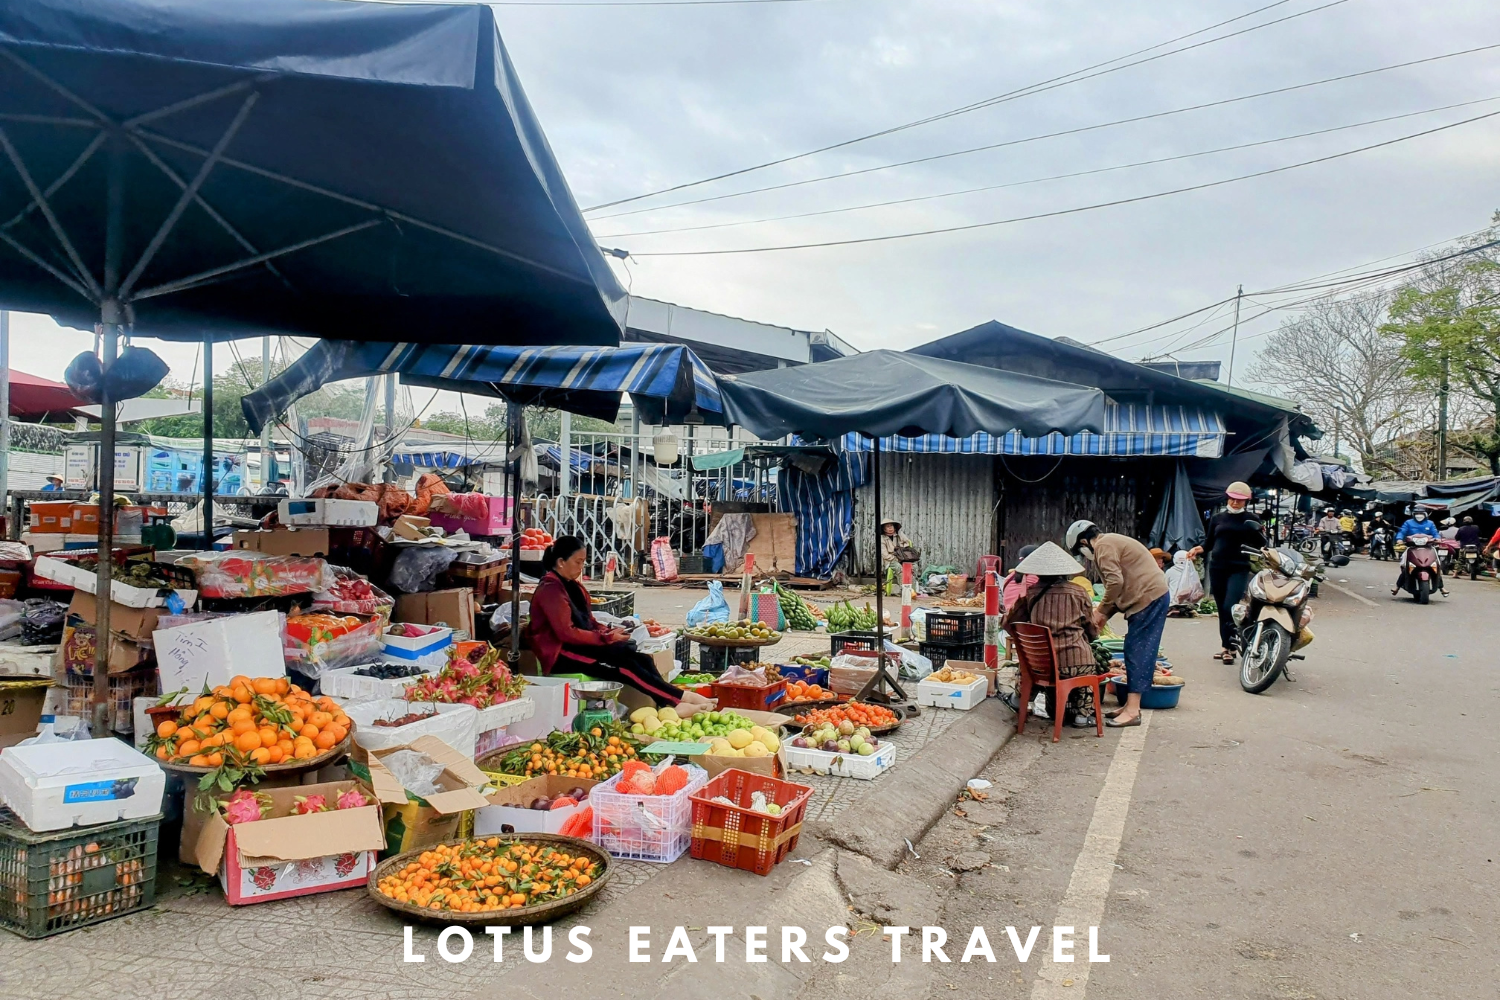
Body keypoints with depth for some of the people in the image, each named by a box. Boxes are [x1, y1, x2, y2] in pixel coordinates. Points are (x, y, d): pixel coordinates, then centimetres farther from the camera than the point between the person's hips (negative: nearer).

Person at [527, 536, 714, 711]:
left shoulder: (572, 587, 15)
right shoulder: (550, 590, -13)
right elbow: (566, 633, -19)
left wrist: (609, 631, -3)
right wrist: (607, 637, -15)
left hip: (579, 645, 8)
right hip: (560, 654, -8)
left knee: (638, 656, -15)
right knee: (624, 666, -24)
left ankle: (672, 705, -24)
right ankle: (681, 697, -22)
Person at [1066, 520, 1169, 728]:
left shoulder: (1103, 546, -10)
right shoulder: (1111, 543, 23)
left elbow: (1115, 582, -21)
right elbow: (1122, 584, 24)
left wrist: (1101, 611, -10)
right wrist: (1105, 614, 16)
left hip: (1148, 598, -10)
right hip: (1153, 596, 10)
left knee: (1137, 653, -9)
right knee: (1135, 652, 13)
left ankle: (1132, 711, -8)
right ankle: (1132, 705, 18)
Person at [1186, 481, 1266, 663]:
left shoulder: (1250, 519, 4)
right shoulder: (1217, 518, 11)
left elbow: (1261, 545, 3)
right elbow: (1209, 542, 15)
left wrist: (1258, 532, -17)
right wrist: (1199, 549, -5)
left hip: (1239, 569, -4)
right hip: (1217, 568, 4)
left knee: (1230, 607, -18)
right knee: (1222, 609, 9)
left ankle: (1232, 645, -9)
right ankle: (1226, 646, 18)